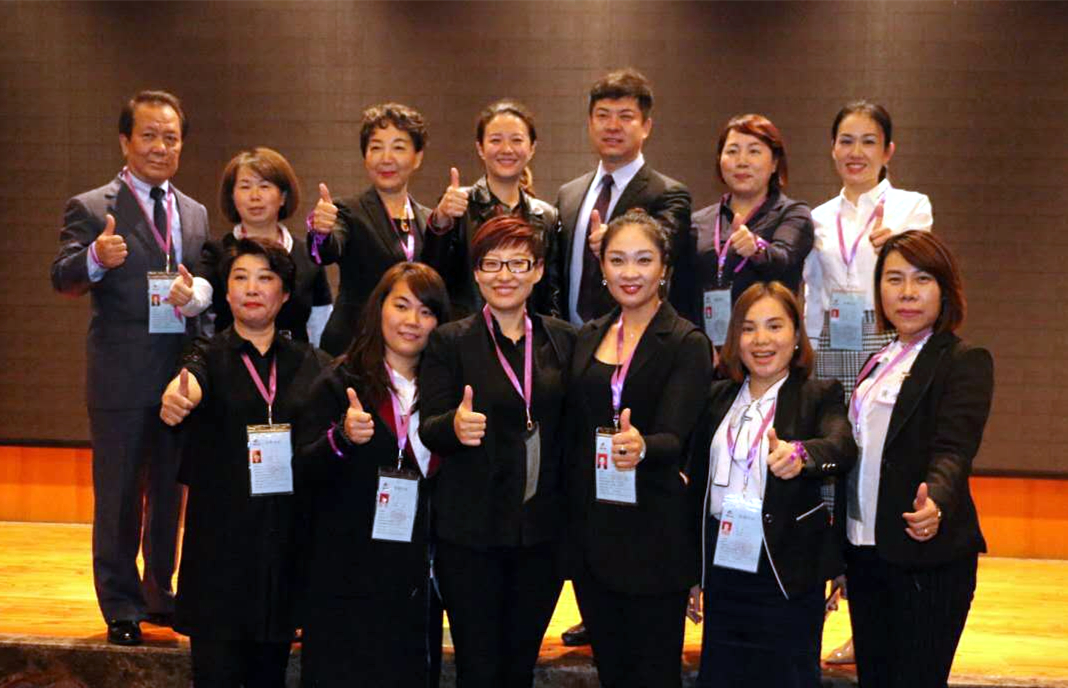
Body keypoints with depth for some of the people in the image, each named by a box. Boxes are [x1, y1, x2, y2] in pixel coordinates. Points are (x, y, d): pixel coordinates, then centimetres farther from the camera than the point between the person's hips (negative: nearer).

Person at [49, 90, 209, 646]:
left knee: (172, 491, 14)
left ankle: (161, 594, 29)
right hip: (122, 376, -4)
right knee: (119, 493, 4)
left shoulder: (196, 215, 13)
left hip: (184, 374, 5)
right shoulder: (90, 209, -2)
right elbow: (63, 279, -15)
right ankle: (121, 607, 16)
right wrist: (95, 258, -34)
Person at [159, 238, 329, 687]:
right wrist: (176, 398, -43)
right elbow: (193, 382, -20)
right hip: (220, 543, -2)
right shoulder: (209, 355, 3)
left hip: (287, 541, 2)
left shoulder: (310, 363, 9)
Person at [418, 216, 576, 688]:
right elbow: (428, 430, -6)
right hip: (472, 532, -3)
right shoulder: (449, 342, -3)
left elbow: (569, 425, 11)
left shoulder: (561, 339, 6)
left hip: (543, 530, 3)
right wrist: (455, 426, -28)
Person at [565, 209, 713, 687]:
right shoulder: (588, 337, 9)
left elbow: (674, 438, -19)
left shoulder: (687, 343, -8)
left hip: (652, 535, -5)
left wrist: (641, 447, -41)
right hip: (589, 526, 5)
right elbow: (576, 429, 13)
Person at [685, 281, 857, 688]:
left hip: (787, 578, -4)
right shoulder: (717, 399, 9)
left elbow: (843, 448, -22)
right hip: (723, 573, 4)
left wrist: (800, 455, -45)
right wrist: (694, 574, 12)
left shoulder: (819, 396, -2)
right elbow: (698, 487, 13)